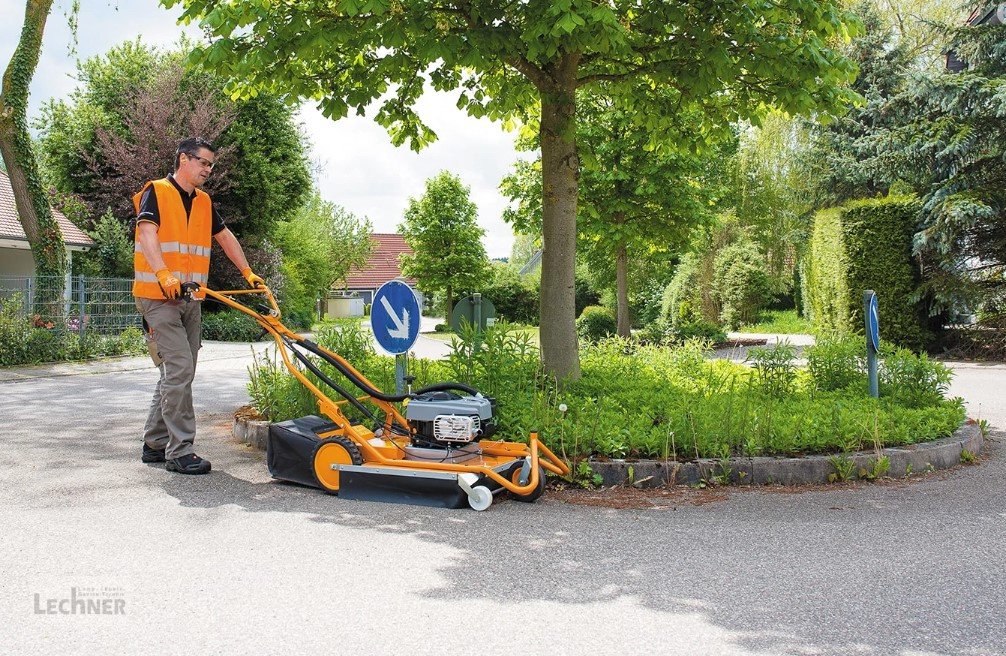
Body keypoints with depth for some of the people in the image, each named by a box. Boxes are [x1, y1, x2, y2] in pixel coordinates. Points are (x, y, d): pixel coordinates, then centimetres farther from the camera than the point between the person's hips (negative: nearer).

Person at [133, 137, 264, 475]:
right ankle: (179, 451, -9)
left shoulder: (203, 201, 17)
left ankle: (155, 443, 21)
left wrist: (248, 273, 22)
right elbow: (148, 234, -20)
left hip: (190, 299, 8)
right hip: (159, 297, -8)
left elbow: (225, 237, 27)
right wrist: (163, 274, -35)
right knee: (180, 368, -14)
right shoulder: (156, 192, -5)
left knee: (177, 372, 10)